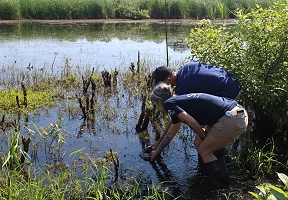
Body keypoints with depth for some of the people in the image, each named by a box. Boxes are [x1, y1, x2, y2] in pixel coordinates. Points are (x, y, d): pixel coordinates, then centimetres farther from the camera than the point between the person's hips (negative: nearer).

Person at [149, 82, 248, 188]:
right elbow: (169, 135, 36)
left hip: (231, 120, -9)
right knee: (198, 143, 16)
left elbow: (192, 122, -19)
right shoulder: (179, 102, 24)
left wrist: (203, 136, 1)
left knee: (204, 151, 5)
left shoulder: (169, 104, -4)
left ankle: (224, 185, 16)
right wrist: (156, 151, 48)